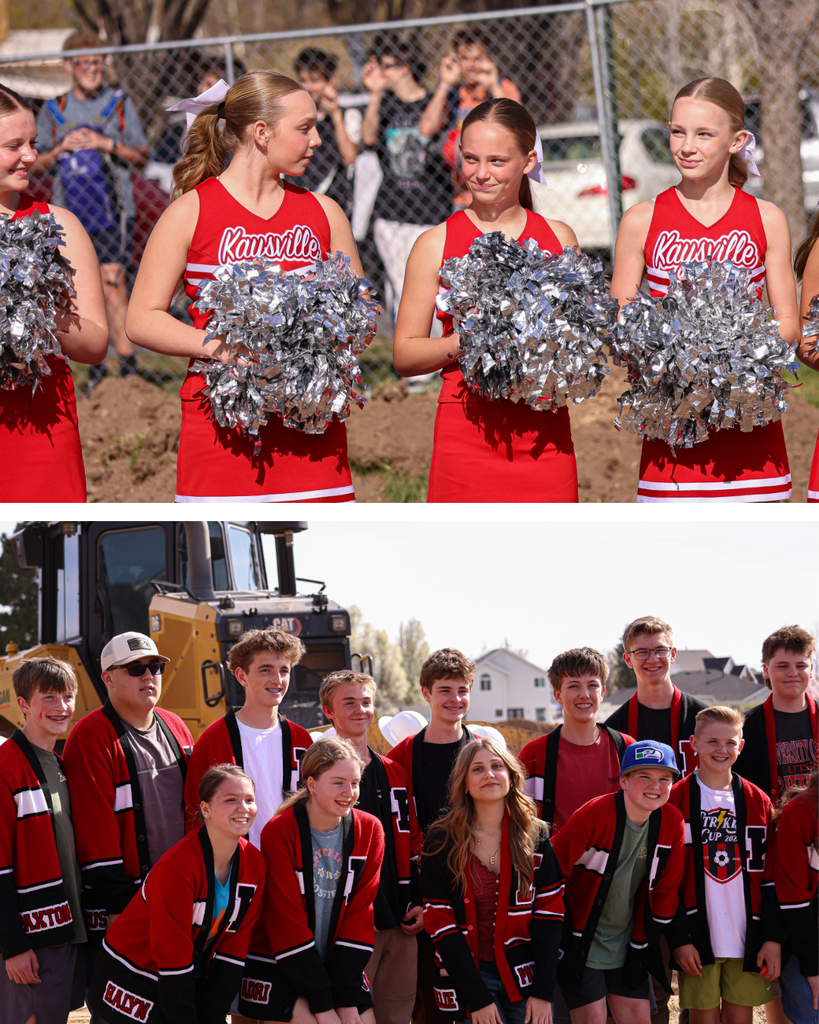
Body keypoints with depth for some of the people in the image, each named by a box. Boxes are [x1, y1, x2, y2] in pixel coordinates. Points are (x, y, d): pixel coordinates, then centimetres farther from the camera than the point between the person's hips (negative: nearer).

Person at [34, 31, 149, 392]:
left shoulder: (120, 104, 6)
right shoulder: (53, 111, 12)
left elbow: (141, 158, 4)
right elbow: (36, 164, 11)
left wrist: (108, 144, -12)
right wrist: (61, 149, -8)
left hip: (112, 213, -3)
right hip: (70, 214, 3)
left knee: (113, 285, -13)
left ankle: (128, 370, -12)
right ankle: (97, 369, 12)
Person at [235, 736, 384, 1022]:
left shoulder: (369, 831, 1)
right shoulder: (279, 832, -12)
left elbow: (359, 912, -1)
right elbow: (287, 920, -13)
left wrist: (347, 998, -8)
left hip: (338, 964, 4)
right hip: (279, 968, -4)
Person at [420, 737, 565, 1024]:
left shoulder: (535, 836, 3)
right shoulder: (442, 841, -4)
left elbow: (549, 914, 1)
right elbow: (441, 924, -7)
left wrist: (542, 992, -7)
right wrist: (478, 998, -13)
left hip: (523, 976, 3)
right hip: (468, 975, -3)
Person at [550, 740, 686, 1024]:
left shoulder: (671, 823, -5)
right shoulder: (593, 816, -20)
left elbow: (665, 890, 5)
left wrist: (642, 946, 5)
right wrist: (557, 938, -12)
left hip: (625, 945, 5)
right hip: (580, 944, -5)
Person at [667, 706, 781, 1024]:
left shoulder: (758, 802, 8)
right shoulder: (676, 800, -1)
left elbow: (770, 877, 8)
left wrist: (773, 938, 0)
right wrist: (678, 938, -9)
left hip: (747, 937, 2)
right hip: (697, 937, -2)